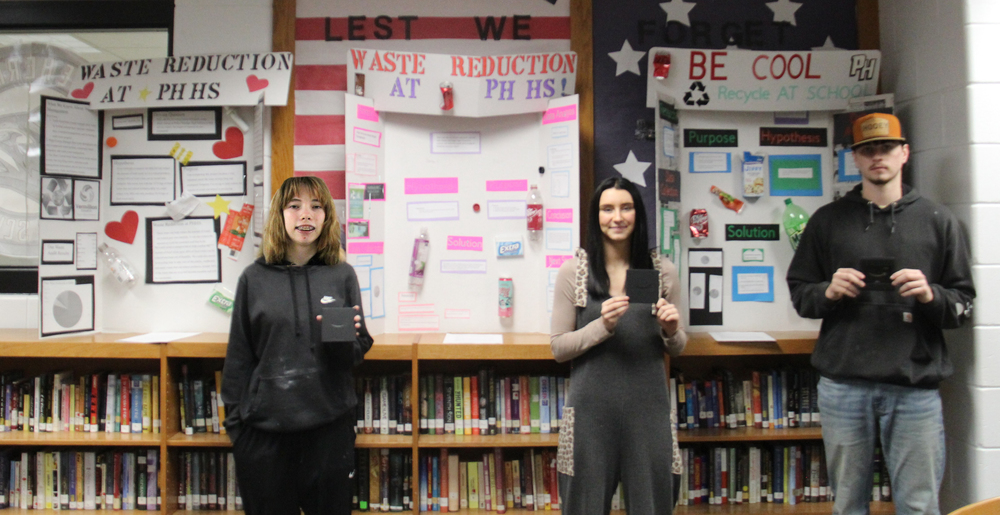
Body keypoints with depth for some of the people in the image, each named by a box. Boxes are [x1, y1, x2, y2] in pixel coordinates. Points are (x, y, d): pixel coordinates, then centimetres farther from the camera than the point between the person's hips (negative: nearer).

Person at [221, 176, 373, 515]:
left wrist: (345, 340, -15)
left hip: (330, 424, 0)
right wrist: (234, 421, 3)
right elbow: (238, 356, 6)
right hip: (264, 426, 0)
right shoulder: (254, 279, 2)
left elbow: (359, 352, 6)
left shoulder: (342, 275, 3)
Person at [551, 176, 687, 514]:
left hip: (647, 407, 2)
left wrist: (672, 331, -8)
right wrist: (602, 326, -16)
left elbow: (676, 349, 14)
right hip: (592, 407, -1)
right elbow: (558, 348, -1)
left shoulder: (663, 271, 5)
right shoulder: (573, 271, -1)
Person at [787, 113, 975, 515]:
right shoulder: (828, 220, 9)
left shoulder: (938, 221, 9)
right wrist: (828, 292, -9)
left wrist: (931, 295, -12)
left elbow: (964, 305, 8)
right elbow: (798, 293, 11)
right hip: (843, 385, 1)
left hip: (915, 386, 0)